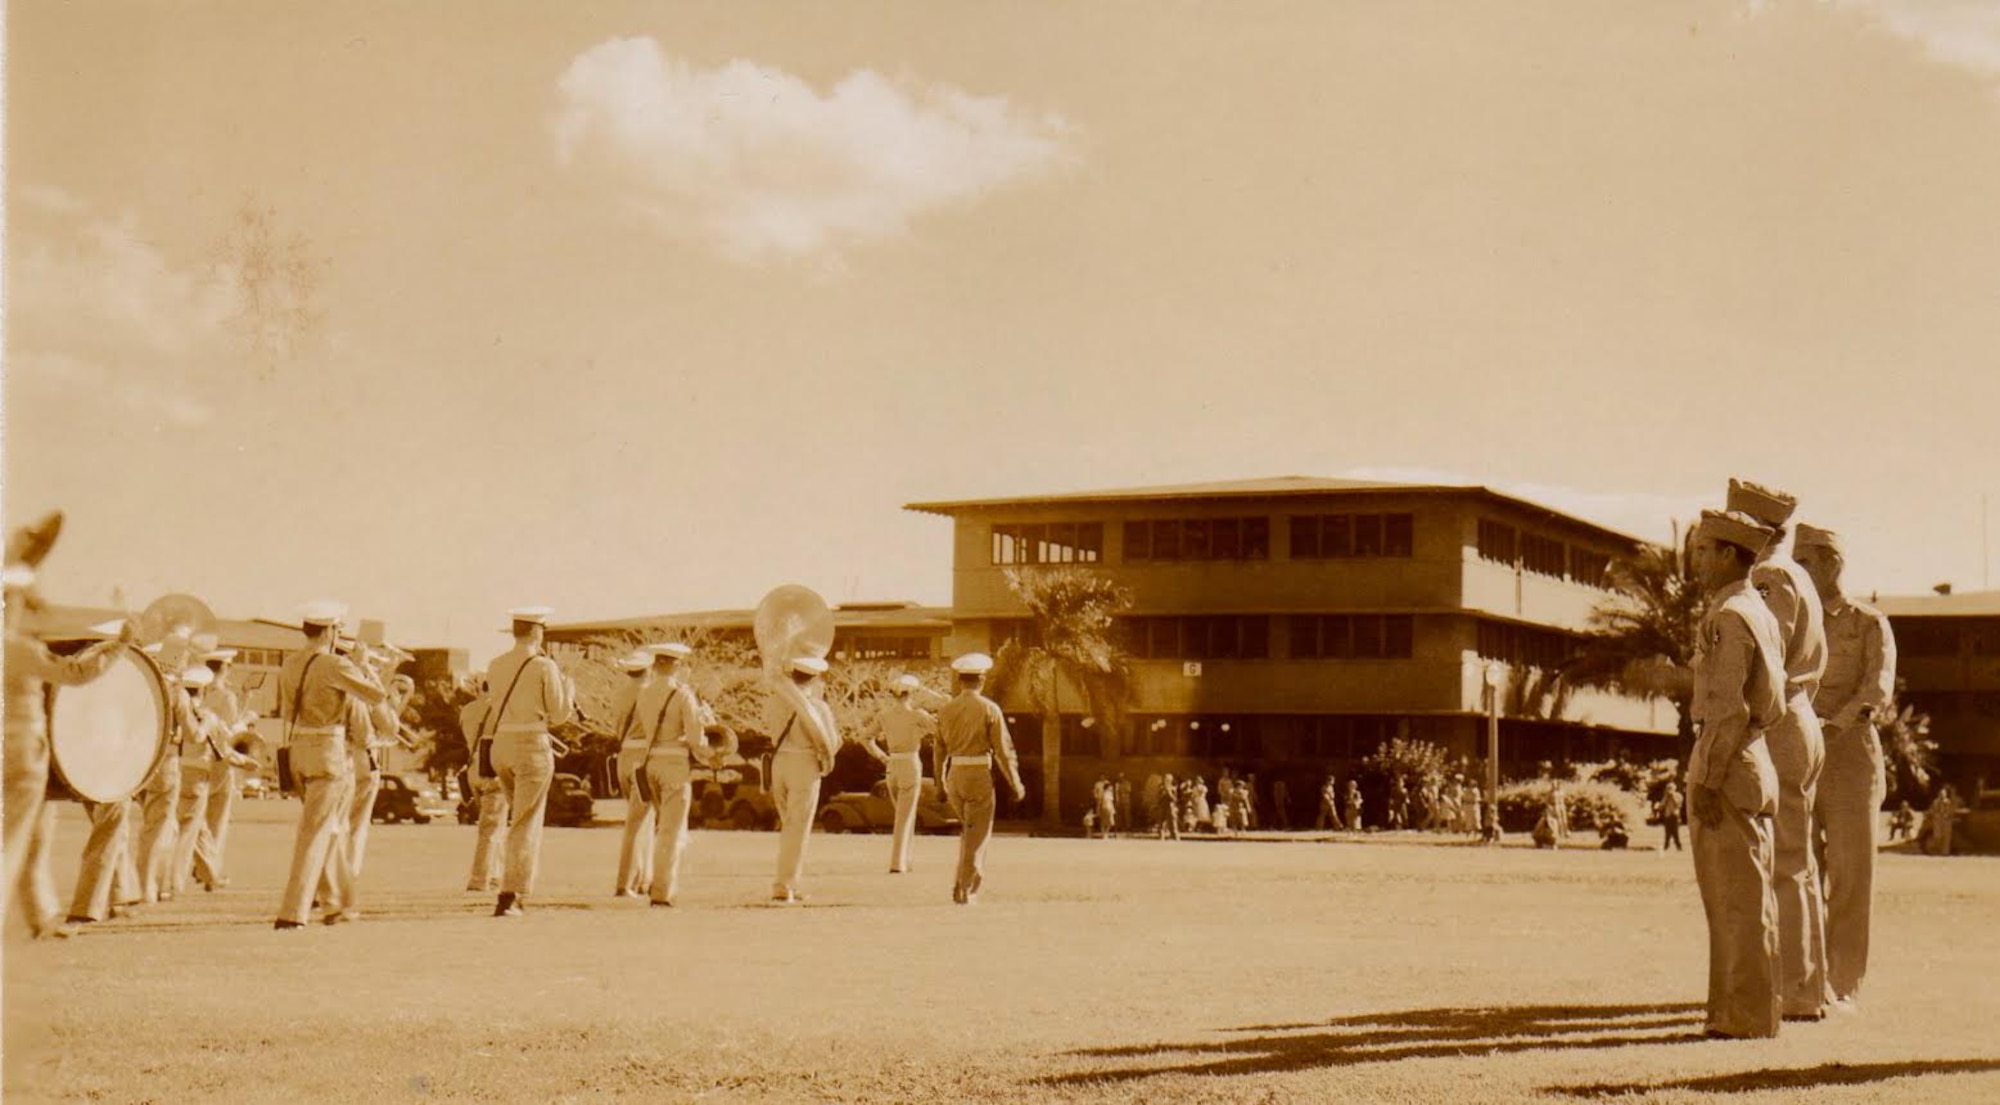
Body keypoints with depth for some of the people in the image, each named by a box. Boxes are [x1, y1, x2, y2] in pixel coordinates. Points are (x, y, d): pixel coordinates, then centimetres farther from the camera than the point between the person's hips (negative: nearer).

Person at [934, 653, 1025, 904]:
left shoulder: (946, 710, 5)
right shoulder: (990, 709, -7)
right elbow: (1003, 750, -7)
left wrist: (941, 784, 19)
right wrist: (1016, 784, 0)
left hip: (953, 774, 5)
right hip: (979, 775, -4)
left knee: (968, 829, 24)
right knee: (977, 834, 3)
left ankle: (962, 884, 20)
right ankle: (966, 890, 1)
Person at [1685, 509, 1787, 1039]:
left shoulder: (1727, 618, -14)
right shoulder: (1762, 614, 17)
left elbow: (1729, 707, -20)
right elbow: (1773, 701, 19)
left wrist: (1708, 781, -20)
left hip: (1728, 761, -10)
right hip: (1754, 757, 10)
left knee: (1738, 896, -7)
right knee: (1746, 896, 13)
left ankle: (1746, 1016, -4)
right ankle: (1746, 1013, 18)